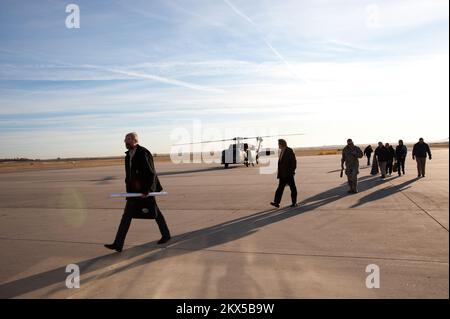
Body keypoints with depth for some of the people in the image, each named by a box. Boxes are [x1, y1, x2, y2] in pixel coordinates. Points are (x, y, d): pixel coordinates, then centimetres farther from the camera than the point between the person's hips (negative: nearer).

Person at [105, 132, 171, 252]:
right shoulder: (128, 155, 9)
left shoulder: (144, 153, -16)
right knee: (126, 216, 4)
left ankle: (166, 235, 29)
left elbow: (151, 173, -19)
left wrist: (147, 190, -21)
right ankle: (118, 244, 7)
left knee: (155, 213, 8)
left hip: (145, 190, -8)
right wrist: (129, 187, 16)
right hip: (134, 191, 8)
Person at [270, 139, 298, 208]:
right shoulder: (281, 152, 13)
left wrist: (292, 171, -15)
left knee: (292, 188, 3)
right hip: (282, 174, 8)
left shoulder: (289, 151, -10)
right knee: (280, 188, 2)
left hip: (289, 174, -8)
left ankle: (294, 202, 11)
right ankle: (276, 202, -2)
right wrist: (279, 173, 15)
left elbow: (293, 161, -13)